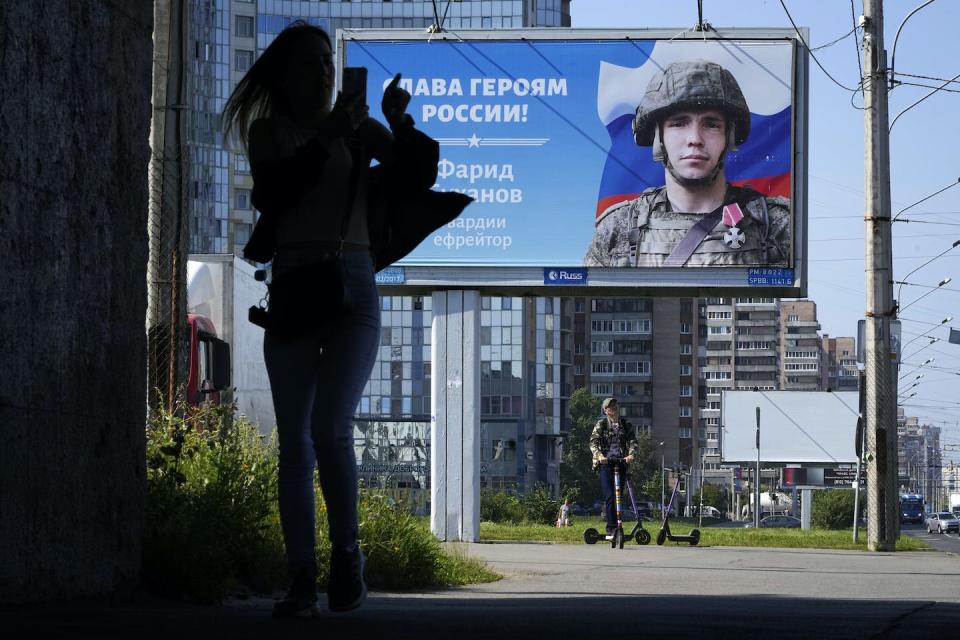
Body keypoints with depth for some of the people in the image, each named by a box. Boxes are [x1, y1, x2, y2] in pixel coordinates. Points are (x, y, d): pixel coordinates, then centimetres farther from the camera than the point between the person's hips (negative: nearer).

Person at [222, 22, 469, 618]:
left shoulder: (360, 129, 9)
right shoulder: (269, 131, 7)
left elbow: (421, 175, 3)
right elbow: (272, 193, -10)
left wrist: (401, 123, -12)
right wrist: (325, 139, -17)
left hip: (353, 286, -1)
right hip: (292, 288, 1)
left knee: (331, 430, -15)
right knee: (295, 440, -4)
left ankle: (347, 556, 3)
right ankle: (302, 580, -4)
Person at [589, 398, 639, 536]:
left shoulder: (626, 424, 10)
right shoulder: (601, 424, 3)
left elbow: (633, 441, 1)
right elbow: (593, 442, -5)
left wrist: (631, 454, -20)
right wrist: (599, 455, -24)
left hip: (621, 462, 3)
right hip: (605, 462, -3)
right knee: (609, 497, -12)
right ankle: (611, 527, -14)